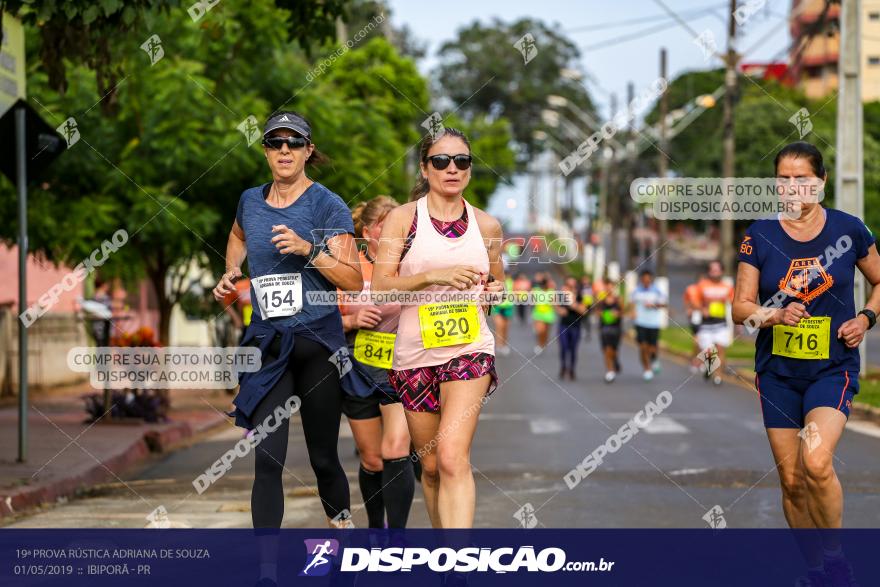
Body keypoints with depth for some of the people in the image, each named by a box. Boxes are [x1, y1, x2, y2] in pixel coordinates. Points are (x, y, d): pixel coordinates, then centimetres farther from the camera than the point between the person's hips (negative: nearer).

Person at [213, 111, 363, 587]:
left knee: (323, 456, 7)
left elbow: (354, 281, -9)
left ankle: (341, 523, 35)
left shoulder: (327, 205, -6)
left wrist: (309, 249, -21)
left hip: (318, 343, -3)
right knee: (266, 458, -9)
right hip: (267, 346, 3)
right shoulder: (250, 201, 8)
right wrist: (231, 273, 14)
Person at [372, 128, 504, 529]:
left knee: (452, 456, -19)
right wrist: (433, 276, -19)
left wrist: (495, 290, 1)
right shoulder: (403, 218, 1)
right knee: (430, 465, 9)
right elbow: (380, 286, -6)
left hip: (470, 349, -1)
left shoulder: (487, 225, 8)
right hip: (415, 353, 1)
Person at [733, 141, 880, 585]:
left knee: (816, 461, -25)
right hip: (778, 371, 2)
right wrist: (776, 315, -19)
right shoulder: (760, 236, -1)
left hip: (833, 368, -2)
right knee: (791, 480, 4)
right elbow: (740, 308, 0)